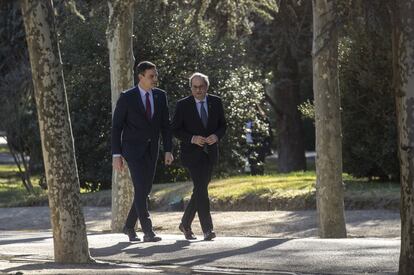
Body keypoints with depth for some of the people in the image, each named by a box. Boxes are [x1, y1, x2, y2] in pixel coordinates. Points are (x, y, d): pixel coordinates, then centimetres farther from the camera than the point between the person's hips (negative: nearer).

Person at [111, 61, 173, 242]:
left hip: (151, 150, 5)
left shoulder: (160, 96, 4)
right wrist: (116, 155, -10)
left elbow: (165, 125, 8)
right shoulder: (127, 98, -8)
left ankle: (129, 227, 23)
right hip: (133, 148, -5)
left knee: (145, 190, 7)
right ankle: (148, 231, -17)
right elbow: (116, 127, -6)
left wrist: (168, 150, 1)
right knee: (141, 189, -15)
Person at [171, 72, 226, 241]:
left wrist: (216, 136, -11)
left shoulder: (216, 102, 5)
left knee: (200, 189, 10)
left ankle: (185, 224, 27)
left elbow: (222, 125, 11)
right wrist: (192, 139, -18)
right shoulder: (183, 105, -5)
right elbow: (175, 129, -3)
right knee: (201, 189, -14)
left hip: (210, 152, 4)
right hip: (192, 152, -4)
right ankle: (207, 230, -16)